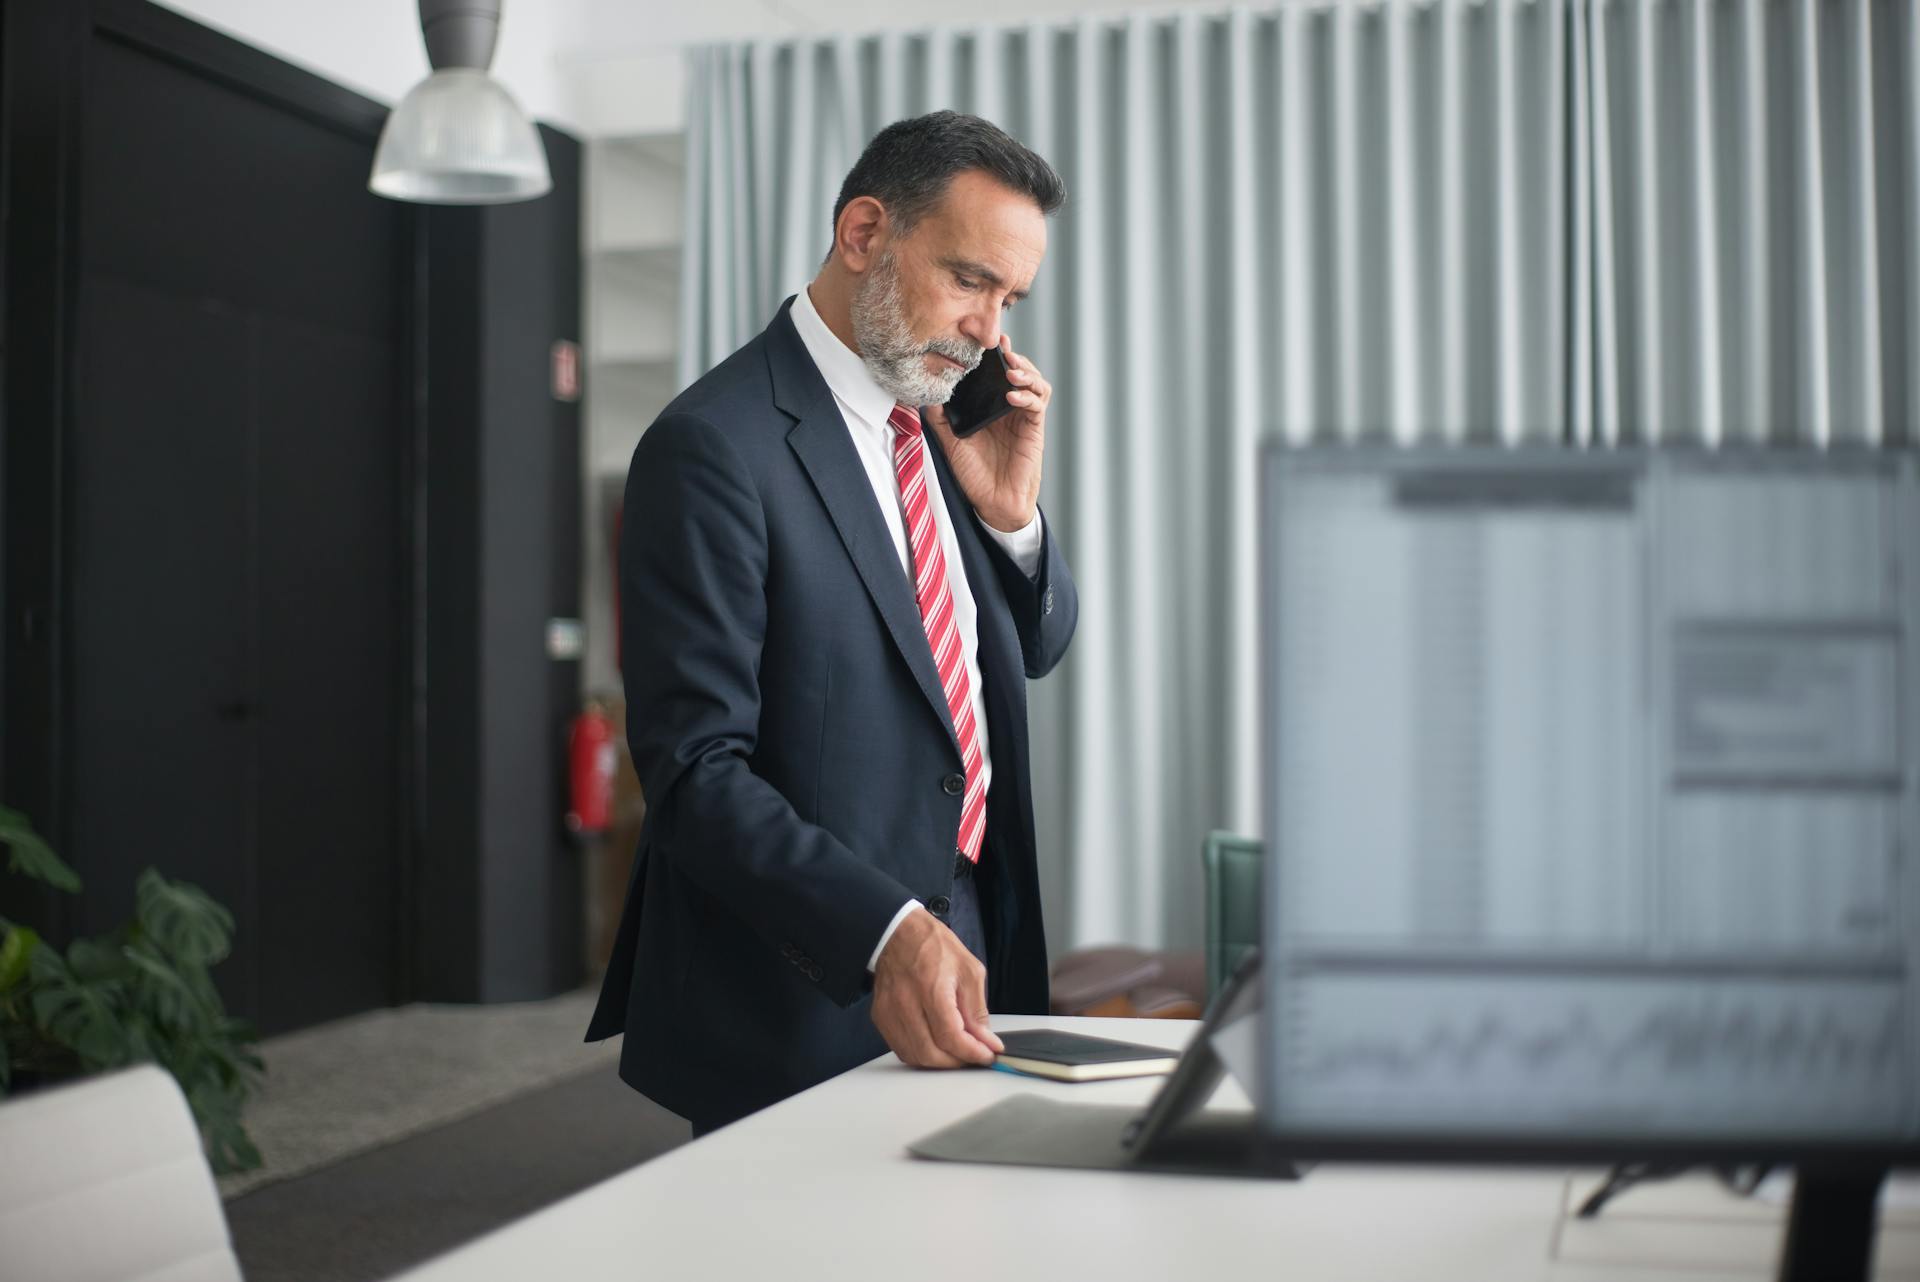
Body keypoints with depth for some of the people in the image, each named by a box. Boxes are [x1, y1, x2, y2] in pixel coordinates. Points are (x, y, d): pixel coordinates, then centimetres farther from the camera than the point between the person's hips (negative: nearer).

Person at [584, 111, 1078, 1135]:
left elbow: (1035, 648, 18)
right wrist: (888, 932, -30)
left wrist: (1009, 512, -2)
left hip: (966, 939, 7)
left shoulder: (938, 419, 9)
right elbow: (693, 770, -20)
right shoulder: (714, 445, -15)